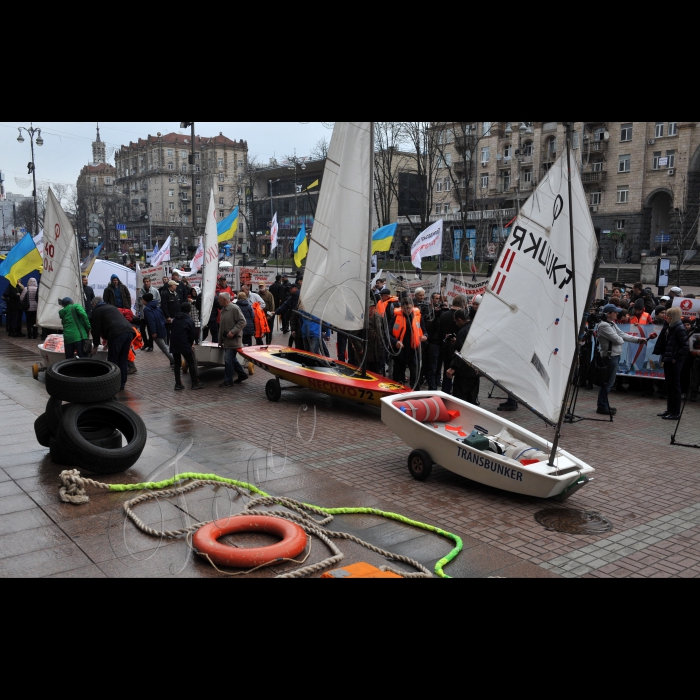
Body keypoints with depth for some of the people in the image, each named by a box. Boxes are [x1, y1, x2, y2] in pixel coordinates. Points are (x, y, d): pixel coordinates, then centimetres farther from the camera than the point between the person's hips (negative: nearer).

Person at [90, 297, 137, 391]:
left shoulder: (96, 311, 12)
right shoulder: (112, 307, 35)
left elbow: (96, 329, 10)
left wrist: (95, 346, 21)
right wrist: (109, 342, 48)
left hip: (117, 334, -7)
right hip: (129, 330, 7)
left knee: (113, 360, 2)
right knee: (123, 359, 14)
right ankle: (122, 384, 18)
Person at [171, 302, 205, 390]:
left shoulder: (175, 319, 10)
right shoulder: (189, 320, -5)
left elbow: (173, 332, 13)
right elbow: (193, 334, -5)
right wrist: (191, 344, 14)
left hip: (174, 344, 5)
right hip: (184, 345, -5)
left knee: (177, 364, 11)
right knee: (191, 363, 7)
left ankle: (178, 384, 11)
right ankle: (195, 383, 10)